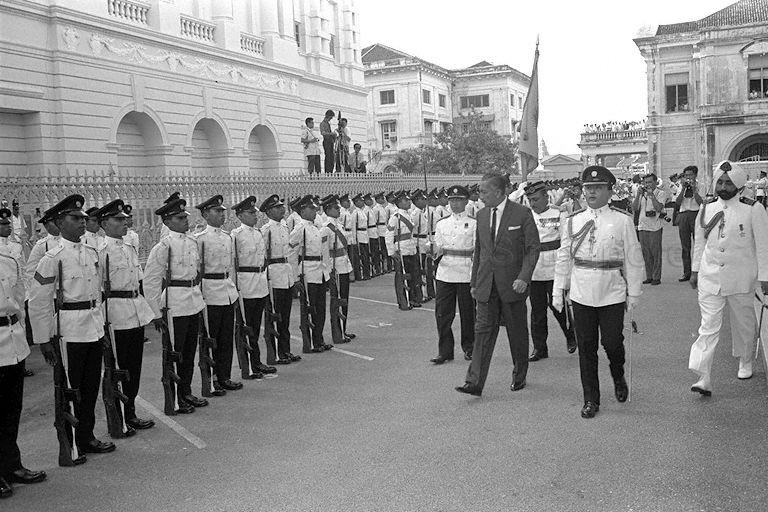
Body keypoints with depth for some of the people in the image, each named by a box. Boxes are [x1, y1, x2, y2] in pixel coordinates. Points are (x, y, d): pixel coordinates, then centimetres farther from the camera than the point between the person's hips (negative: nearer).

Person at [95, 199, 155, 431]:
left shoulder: (131, 248, 13)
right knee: (116, 368, 2)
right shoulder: (102, 251, -10)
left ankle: (130, 414, 25)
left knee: (134, 367, 13)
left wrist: (145, 308, 18)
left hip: (137, 313, 7)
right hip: (116, 313, -7)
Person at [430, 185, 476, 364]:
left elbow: (478, 251, 0)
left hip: (466, 274, -3)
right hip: (445, 273, 3)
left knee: (467, 313, 5)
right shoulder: (442, 224, 12)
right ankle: (445, 351, 9)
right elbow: (437, 247, 13)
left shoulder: (474, 224, 2)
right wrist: (437, 252, -10)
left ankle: (469, 348, 22)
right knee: (442, 313, 0)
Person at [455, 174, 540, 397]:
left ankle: (519, 377, 27)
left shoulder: (522, 214, -7)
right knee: (483, 331, -1)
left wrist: (524, 277, -19)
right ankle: (474, 382, -3)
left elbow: (533, 248, -8)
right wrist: (474, 282, 13)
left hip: (512, 284, -4)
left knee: (517, 334, 9)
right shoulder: (481, 215, 9)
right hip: (486, 285, 4)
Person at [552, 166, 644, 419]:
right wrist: (558, 290, 7)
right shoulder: (573, 221, 4)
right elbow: (563, 258, 8)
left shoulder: (622, 220, -2)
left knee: (612, 342, 1)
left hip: (612, 294, -2)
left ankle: (618, 378, 35)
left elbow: (633, 259, 0)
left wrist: (633, 293, -1)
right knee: (586, 348, 7)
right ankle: (591, 400, 20)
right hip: (581, 294, 2)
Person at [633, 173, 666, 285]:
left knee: (656, 253, -3)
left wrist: (652, 195, -17)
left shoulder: (660, 193, 0)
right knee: (646, 254, 7)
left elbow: (659, 208, -13)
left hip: (654, 227, -4)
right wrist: (638, 195, -8)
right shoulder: (640, 193, 11)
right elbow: (634, 208, 3)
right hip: (642, 226, 4)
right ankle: (649, 277, 15)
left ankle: (656, 277, 2)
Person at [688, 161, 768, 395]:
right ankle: (703, 378, -10)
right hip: (710, 277, 2)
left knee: (744, 322, 15)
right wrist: (695, 270, 13)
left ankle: (745, 361, 40)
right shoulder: (707, 208, 3)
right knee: (709, 326, -6)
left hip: (741, 277, -1)